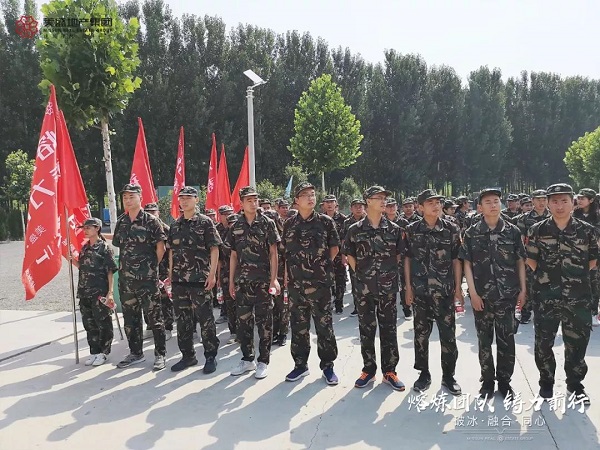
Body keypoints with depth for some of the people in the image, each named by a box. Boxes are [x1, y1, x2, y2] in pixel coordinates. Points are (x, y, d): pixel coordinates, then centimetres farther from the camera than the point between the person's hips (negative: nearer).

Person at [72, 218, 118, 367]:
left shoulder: (104, 248, -7)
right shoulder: (84, 248, 13)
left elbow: (110, 271, -8)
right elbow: (81, 267, 20)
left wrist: (110, 292, -13)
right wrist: (71, 258, 3)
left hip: (100, 293, -7)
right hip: (85, 293, 7)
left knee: (103, 323, 2)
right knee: (89, 324, 12)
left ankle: (103, 353, 14)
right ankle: (94, 352, 23)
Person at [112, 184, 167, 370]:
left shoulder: (151, 221, -6)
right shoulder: (120, 222, 10)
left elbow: (160, 246, -5)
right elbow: (118, 245, 19)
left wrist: (152, 266, 0)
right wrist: (127, 265, 12)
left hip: (147, 278, -6)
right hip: (126, 279, 6)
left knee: (154, 316, 0)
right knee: (130, 318, 12)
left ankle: (160, 354, 9)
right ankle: (135, 353, 25)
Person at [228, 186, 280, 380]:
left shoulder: (267, 223, -1)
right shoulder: (236, 226, 9)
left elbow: (273, 253, -3)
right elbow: (233, 255, 13)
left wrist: (274, 279, -10)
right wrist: (231, 281, 10)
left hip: (263, 280, -4)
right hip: (242, 281, 4)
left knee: (264, 321, 2)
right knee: (243, 321, 10)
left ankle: (263, 361, 13)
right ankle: (247, 359, 23)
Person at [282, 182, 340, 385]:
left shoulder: (325, 221, -1)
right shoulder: (289, 224, 7)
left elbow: (334, 248, 7)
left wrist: (323, 266, 4)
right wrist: (287, 275, 10)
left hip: (320, 283, -2)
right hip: (295, 283, 3)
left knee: (324, 325, 4)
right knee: (298, 326, 11)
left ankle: (327, 365, 17)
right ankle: (300, 364, 24)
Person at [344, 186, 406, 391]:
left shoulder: (394, 229, 1)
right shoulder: (355, 229, -2)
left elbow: (399, 255, 11)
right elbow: (349, 255, 9)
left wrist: (390, 272, 6)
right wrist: (360, 274, 6)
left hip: (388, 287, 1)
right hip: (364, 288, 0)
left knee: (388, 329, 7)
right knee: (366, 329, 8)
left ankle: (389, 371, 19)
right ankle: (368, 370, 21)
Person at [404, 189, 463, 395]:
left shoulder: (451, 229, 0)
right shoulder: (411, 230, 1)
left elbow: (456, 260, 3)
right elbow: (407, 259, 5)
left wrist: (458, 288, 1)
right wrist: (408, 287, 1)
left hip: (445, 291, 0)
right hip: (419, 291, 1)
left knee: (448, 334, 5)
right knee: (421, 333, 9)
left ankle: (448, 375, 21)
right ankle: (424, 374, 24)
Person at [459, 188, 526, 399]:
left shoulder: (513, 231, 1)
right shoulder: (471, 234, -1)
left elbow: (520, 261, 6)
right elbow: (467, 264, -1)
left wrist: (522, 289, 2)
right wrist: (473, 293, -6)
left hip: (507, 294, 0)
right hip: (481, 295, 0)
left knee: (506, 338, 7)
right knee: (484, 339, 9)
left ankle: (504, 380, 22)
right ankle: (487, 380, 23)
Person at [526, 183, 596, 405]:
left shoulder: (587, 231, -1)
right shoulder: (537, 230, -2)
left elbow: (592, 261, 8)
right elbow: (531, 260, 5)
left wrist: (577, 278, 3)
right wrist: (546, 277, 0)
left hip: (578, 298, 0)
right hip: (545, 297, 0)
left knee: (577, 343, 10)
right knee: (543, 342, 10)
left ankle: (575, 385, 28)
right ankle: (546, 381, 28)